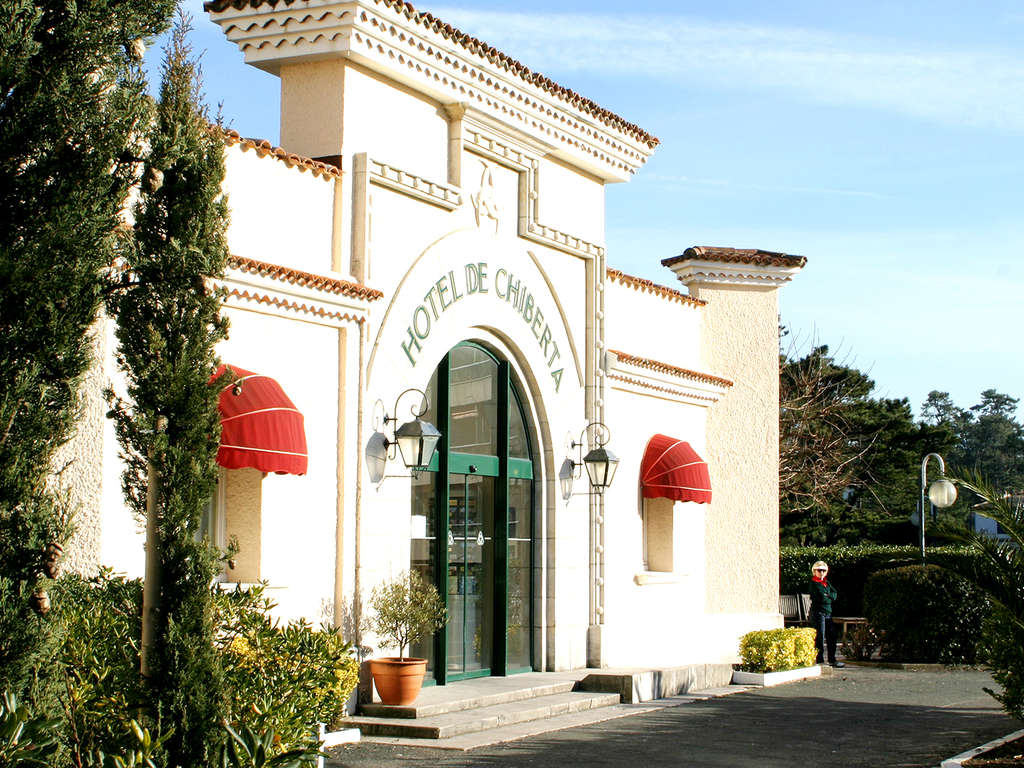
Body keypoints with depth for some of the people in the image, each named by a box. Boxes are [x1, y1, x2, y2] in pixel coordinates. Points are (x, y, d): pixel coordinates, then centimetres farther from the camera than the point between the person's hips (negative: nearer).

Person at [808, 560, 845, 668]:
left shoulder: (827, 583, 17)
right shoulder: (813, 584, -7)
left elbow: (835, 593, 10)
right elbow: (820, 598, -17)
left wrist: (828, 596, -9)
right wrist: (830, 598, -2)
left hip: (828, 612, 8)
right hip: (818, 612, -8)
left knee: (831, 636, 9)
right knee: (820, 637, -7)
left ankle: (832, 660, 18)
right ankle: (819, 660, -1)